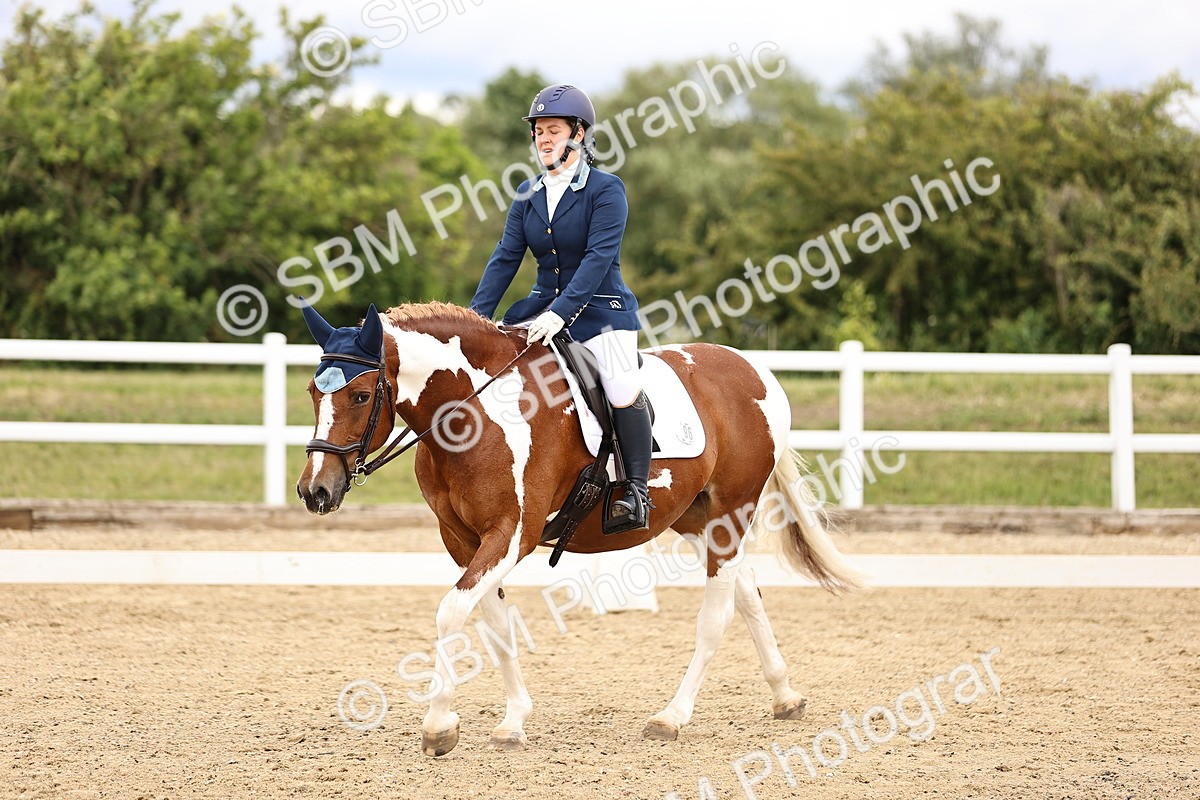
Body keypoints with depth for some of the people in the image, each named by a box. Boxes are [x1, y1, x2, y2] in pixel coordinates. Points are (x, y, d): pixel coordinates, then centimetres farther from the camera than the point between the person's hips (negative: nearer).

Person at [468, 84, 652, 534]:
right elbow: (506, 258, 5)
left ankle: (636, 493, -19)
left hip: (600, 309, -7)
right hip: (545, 305, 7)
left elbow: (599, 257, -20)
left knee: (622, 392, -26)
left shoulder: (606, 190, -10)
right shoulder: (528, 195, 7)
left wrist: (561, 313, -30)